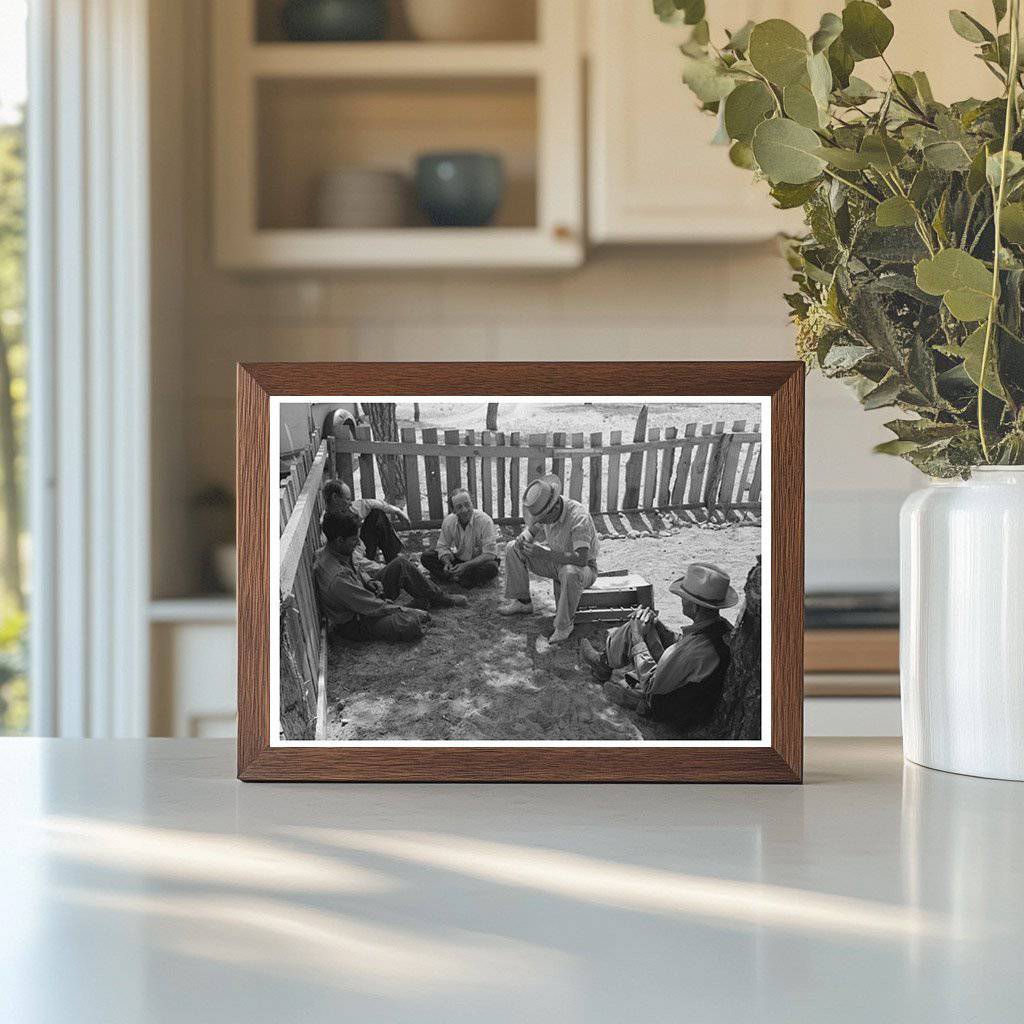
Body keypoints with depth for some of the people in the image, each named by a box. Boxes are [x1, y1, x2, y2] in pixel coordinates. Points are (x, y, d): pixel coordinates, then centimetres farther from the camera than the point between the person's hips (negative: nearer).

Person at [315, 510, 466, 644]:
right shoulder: (336, 578, -35)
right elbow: (375, 608, -27)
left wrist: (368, 583, -2)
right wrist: (409, 611, -17)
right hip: (355, 625, -10)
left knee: (401, 563, 5)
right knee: (410, 624, -33)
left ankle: (441, 598, 16)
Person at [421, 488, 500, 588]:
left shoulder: (485, 521, -23)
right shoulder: (449, 521, -10)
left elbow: (488, 554, -26)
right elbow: (443, 546, 0)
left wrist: (466, 566, -34)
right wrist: (447, 563, -22)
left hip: (479, 561, -4)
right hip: (459, 559, 4)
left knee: (492, 567, -39)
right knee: (426, 557, -13)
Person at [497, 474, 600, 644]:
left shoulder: (578, 517, -33)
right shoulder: (543, 512, -11)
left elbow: (581, 558, -40)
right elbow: (531, 530, 11)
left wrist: (545, 554, -44)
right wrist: (523, 538, -15)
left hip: (585, 567, -7)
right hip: (556, 561, 7)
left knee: (570, 572, -43)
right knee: (513, 549, -1)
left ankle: (564, 626, -23)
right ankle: (522, 602, 9)